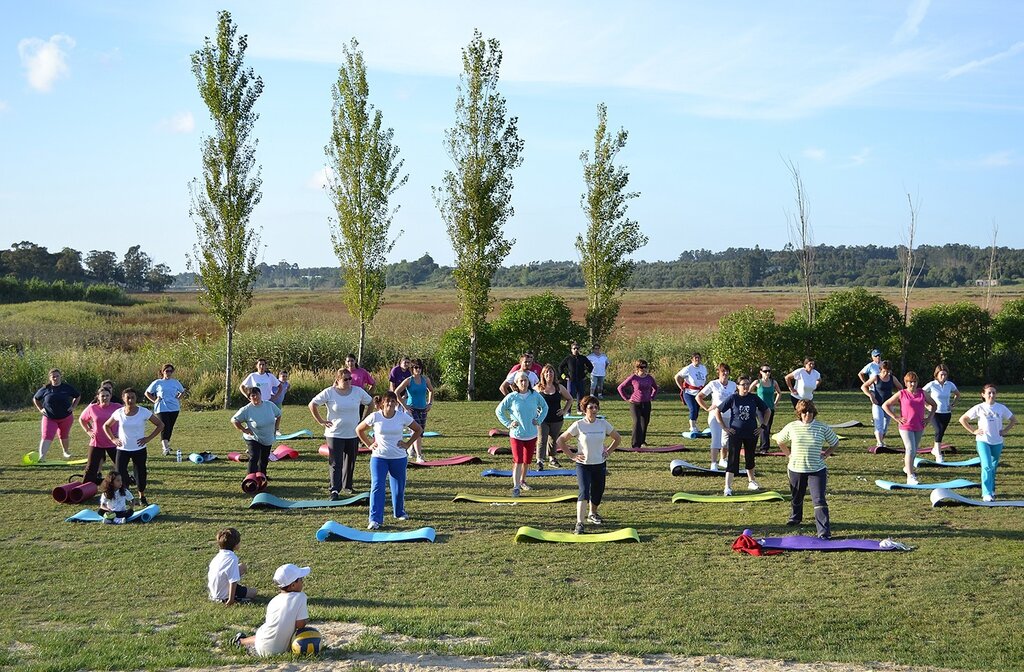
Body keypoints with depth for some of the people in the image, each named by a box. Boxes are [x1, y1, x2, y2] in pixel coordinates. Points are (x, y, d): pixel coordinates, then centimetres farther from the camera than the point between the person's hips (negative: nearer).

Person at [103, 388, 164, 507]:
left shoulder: (144, 412, -10)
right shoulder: (119, 413, -5)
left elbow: (160, 425, -3)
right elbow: (106, 426, 11)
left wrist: (148, 438, -9)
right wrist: (113, 439, -1)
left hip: (139, 449, -1)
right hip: (123, 449, 1)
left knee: (141, 474, 6)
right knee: (120, 475, -6)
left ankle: (142, 498, 28)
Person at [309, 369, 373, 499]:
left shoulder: (358, 391, -1)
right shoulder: (329, 392, -8)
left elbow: (371, 403, 14)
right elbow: (312, 405, -2)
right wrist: (321, 421, -5)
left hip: (353, 434, 3)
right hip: (334, 434, -3)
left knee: (350, 463, 13)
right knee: (335, 464, -6)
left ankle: (347, 486, 29)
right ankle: (334, 491, -6)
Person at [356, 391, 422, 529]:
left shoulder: (403, 417, -5)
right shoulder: (374, 417, -7)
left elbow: (418, 430, 8)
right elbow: (359, 430, 7)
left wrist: (408, 444, 1)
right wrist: (369, 444, 1)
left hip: (399, 458, 1)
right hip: (378, 457, -1)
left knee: (399, 488, 11)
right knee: (377, 487, -12)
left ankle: (399, 512, 37)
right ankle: (375, 519, -12)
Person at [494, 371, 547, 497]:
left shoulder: (535, 395, -2)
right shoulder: (511, 397, -8)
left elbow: (545, 407, 16)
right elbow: (498, 410, 2)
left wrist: (539, 420, 6)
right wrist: (508, 424, -4)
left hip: (532, 434, 3)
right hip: (516, 434, -3)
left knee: (527, 461, 13)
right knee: (518, 461, -10)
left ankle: (522, 481, 33)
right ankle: (516, 486, -8)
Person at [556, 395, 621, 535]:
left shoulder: (603, 424, -1)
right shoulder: (578, 425, -10)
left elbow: (617, 438, 14)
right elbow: (560, 441, -3)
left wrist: (608, 451, 4)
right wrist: (572, 455, -6)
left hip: (600, 464, 4)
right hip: (583, 464, -3)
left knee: (598, 493, 13)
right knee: (584, 492, -18)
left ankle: (592, 514, 43)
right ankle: (579, 523, -21)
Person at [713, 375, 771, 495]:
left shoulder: (754, 398, -1)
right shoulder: (733, 399, -7)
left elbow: (767, 411, 11)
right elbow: (717, 411, -3)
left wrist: (763, 426, 4)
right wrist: (725, 427, -5)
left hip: (751, 434, 3)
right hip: (735, 434, -3)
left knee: (750, 458, 17)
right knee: (733, 460, -6)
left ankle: (751, 482, 36)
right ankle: (728, 487, -6)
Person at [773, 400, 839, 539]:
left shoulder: (822, 427, -4)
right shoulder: (792, 427, -3)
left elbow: (835, 442, 11)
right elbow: (780, 441, 14)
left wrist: (825, 454, 1)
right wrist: (790, 454, 7)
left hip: (817, 470, -2)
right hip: (796, 469, 2)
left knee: (819, 501, -12)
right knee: (796, 498, 20)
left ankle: (824, 531, -14)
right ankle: (795, 517, 49)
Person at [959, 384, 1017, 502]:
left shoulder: (1001, 408, 1)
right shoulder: (979, 408, -5)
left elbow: (1013, 419, 15)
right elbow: (962, 419, 0)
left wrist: (1005, 430, 4)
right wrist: (973, 431, -5)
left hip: (997, 442, 3)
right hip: (983, 441, -3)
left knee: (994, 467, 13)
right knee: (987, 467, -16)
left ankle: (991, 490, 30)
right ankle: (987, 494, -17)